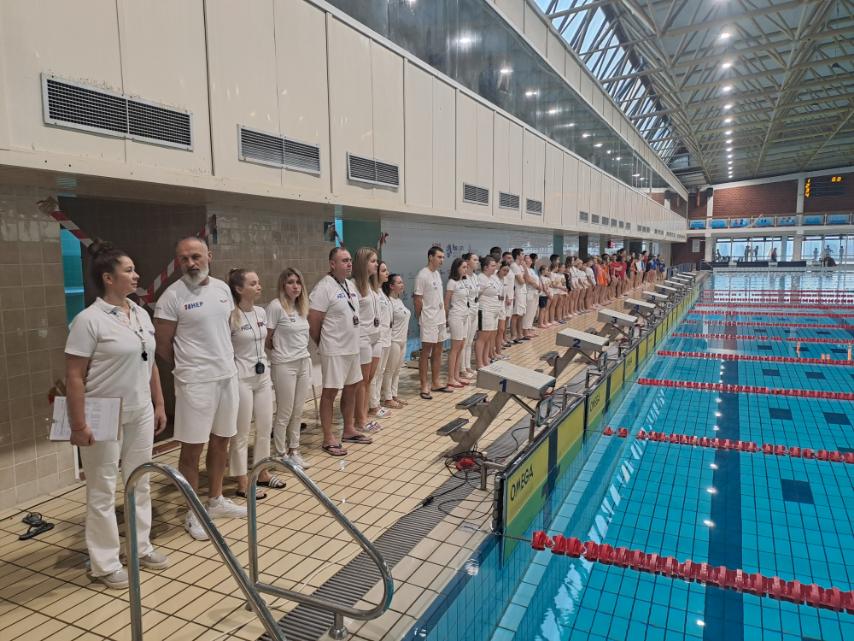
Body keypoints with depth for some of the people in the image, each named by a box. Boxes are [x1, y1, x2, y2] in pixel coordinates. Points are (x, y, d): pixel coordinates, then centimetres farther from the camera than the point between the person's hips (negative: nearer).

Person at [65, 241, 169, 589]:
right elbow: (74, 376, -15)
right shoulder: (89, 319, -15)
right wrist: (79, 424, -17)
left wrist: (159, 405, 12)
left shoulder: (141, 314, 6)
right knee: (103, 491, 7)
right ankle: (105, 564, 21)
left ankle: (141, 547, 32)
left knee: (140, 483, 16)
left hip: (140, 415, 7)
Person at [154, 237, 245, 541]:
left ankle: (216, 500, 32)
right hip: (196, 381, -6)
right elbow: (162, 346, -7)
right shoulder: (172, 296, -12)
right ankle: (193, 513, 19)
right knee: (192, 447, 4)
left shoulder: (222, 288, 6)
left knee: (221, 441, 16)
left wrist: (222, 358, 14)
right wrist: (189, 365, 5)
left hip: (228, 375, 6)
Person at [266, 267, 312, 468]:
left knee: (298, 412, 12)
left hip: (304, 362, 6)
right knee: (284, 413, 4)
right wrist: (280, 352, 2)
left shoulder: (301, 306, 9)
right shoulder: (276, 306, -12)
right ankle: (281, 454, 18)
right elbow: (267, 338, -9)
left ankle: (294, 450, 26)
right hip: (284, 365, -6)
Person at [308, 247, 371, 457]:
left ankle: (349, 430, 32)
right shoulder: (324, 287, -17)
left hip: (352, 347, 8)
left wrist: (352, 340, 14)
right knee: (330, 392, 1)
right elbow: (313, 323, -16)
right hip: (334, 351, -8)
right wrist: (322, 345, -2)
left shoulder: (350, 285, 10)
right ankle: (328, 439, 11)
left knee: (351, 388, 17)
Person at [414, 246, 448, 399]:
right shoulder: (423, 275, -15)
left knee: (438, 351, 13)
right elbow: (417, 300, -13)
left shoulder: (438, 274, 12)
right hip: (429, 320, -8)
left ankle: (436, 383, 23)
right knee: (426, 352, -2)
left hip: (440, 319, 8)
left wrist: (443, 312, 11)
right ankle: (424, 386, 5)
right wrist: (421, 318, -6)